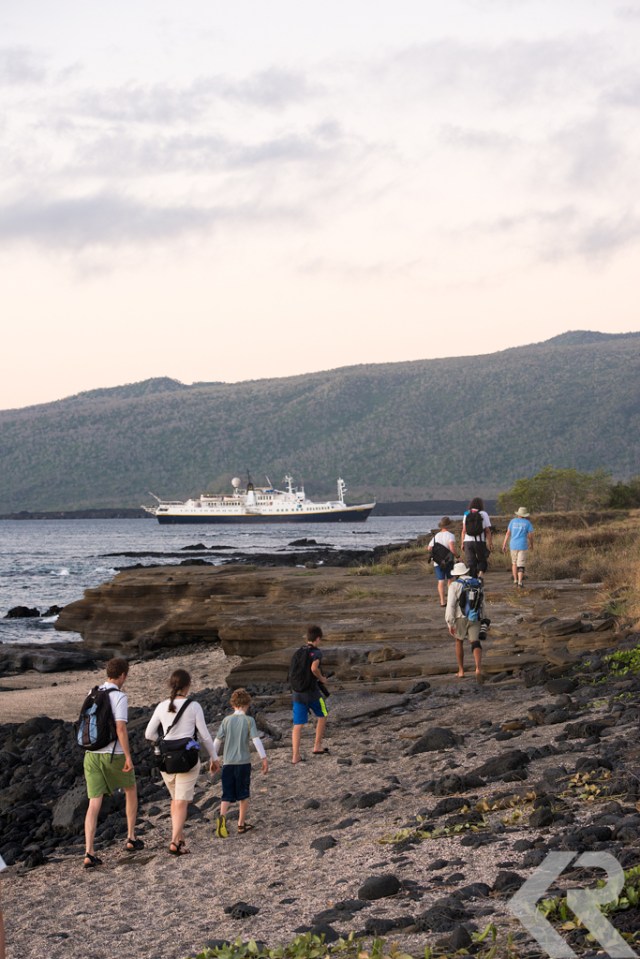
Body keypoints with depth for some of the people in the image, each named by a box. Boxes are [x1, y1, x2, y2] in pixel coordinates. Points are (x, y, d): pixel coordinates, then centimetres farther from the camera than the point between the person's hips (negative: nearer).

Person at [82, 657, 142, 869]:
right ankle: (131, 838, 28)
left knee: (94, 805, 1)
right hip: (115, 756, -5)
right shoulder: (120, 697, -12)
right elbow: (121, 728, -22)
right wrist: (128, 757, -19)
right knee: (131, 790, 23)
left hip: (92, 755, 5)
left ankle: (89, 853, -12)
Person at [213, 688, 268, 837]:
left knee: (227, 795, 2)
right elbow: (256, 740, -11)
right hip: (244, 762, -2)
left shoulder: (227, 720, 3)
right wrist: (264, 759, -8)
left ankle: (222, 816, -25)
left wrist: (215, 759, 15)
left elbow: (217, 741, 4)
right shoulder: (249, 720, -4)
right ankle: (241, 824, 18)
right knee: (244, 795, 14)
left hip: (227, 763, 2)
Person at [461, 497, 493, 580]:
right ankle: (480, 575, -10)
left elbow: (464, 530, 2)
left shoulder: (466, 514, 6)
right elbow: (487, 531, -5)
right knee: (482, 560, 13)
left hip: (468, 542, 2)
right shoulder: (484, 514, 0)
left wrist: (462, 543, 6)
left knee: (470, 563, 6)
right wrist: (490, 543, -1)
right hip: (480, 542, -2)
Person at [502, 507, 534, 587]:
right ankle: (520, 582, -13)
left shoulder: (513, 521, 4)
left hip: (513, 545, 2)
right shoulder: (528, 523, -1)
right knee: (521, 565, -2)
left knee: (514, 562, 21)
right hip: (523, 546, -2)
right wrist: (531, 544, 15)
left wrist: (504, 545, 3)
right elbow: (530, 535, -3)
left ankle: (515, 580, 19)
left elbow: (508, 533, 1)